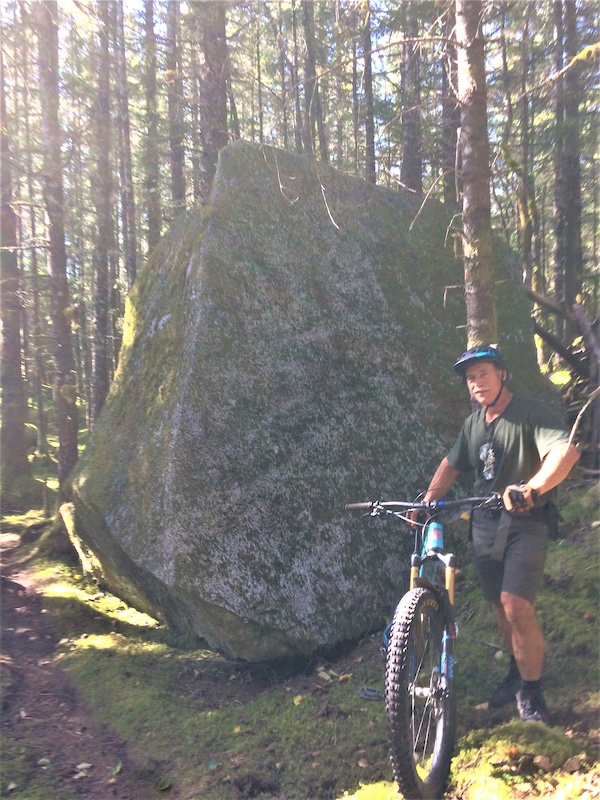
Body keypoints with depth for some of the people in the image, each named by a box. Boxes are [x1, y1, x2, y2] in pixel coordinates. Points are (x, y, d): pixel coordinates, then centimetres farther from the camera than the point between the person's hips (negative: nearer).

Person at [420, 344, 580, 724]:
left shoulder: (531, 411, -11)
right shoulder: (473, 423, 10)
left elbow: (566, 451, -26)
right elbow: (452, 464, 22)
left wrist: (531, 488, -41)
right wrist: (428, 500, 9)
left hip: (526, 522, -6)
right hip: (485, 522, 6)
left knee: (517, 605, -16)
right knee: (501, 606, 12)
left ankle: (531, 692, 3)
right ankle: (519, 672, 34)